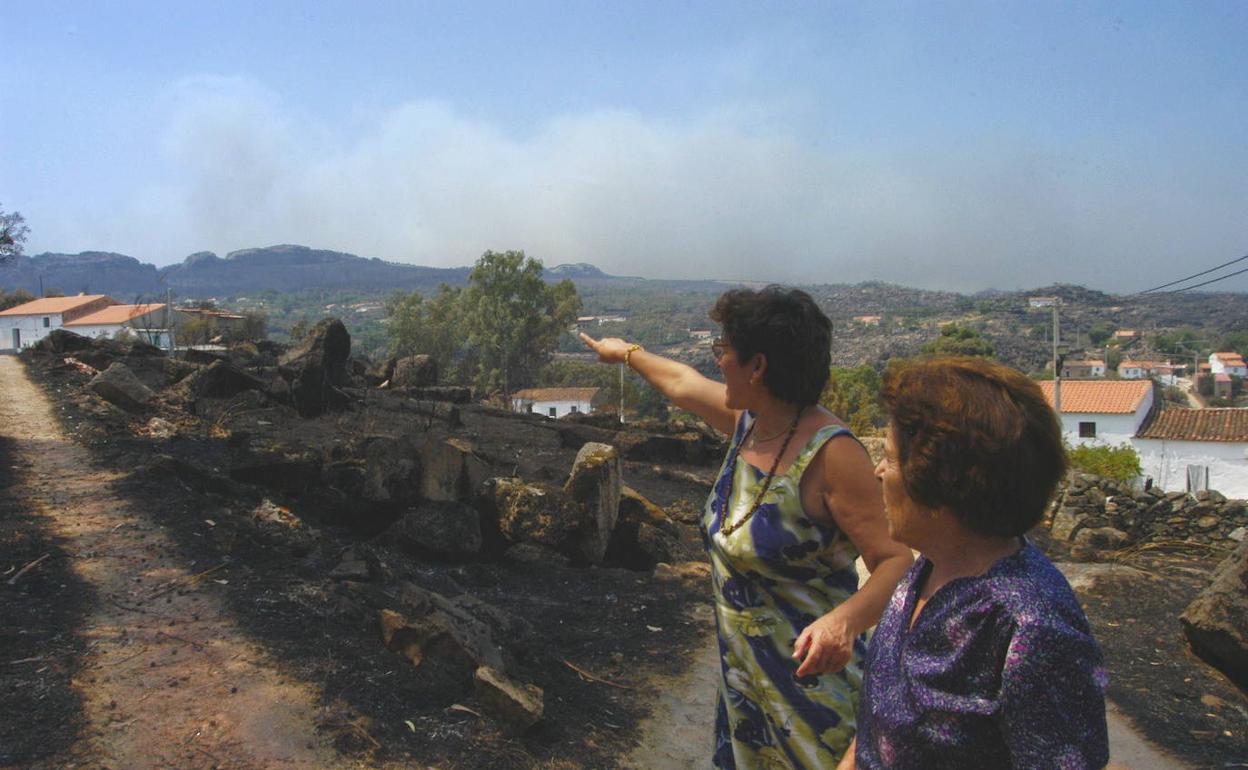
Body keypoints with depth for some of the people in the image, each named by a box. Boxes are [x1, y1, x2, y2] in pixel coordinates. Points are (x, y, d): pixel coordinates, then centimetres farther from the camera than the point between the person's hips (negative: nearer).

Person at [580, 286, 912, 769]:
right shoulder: (747, 420, -2)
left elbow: (896, 560, -28)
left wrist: (844, 620, -45)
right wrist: (627, 354, 33)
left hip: (806, 671, -7)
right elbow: (681, 383, 18)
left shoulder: (830, 453, -26)